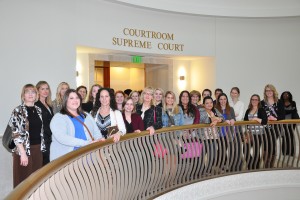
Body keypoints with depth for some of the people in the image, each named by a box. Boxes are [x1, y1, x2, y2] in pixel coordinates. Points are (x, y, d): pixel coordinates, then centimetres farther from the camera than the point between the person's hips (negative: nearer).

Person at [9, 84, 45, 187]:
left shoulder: (38, 110, 9)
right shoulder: (18, 111, -8)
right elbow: (16, 134, -13)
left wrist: (42, 147, 11)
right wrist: (23, 153, -18)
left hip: (38, 149, 5)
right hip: (24, 149, -5)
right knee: (24, 180, 4)